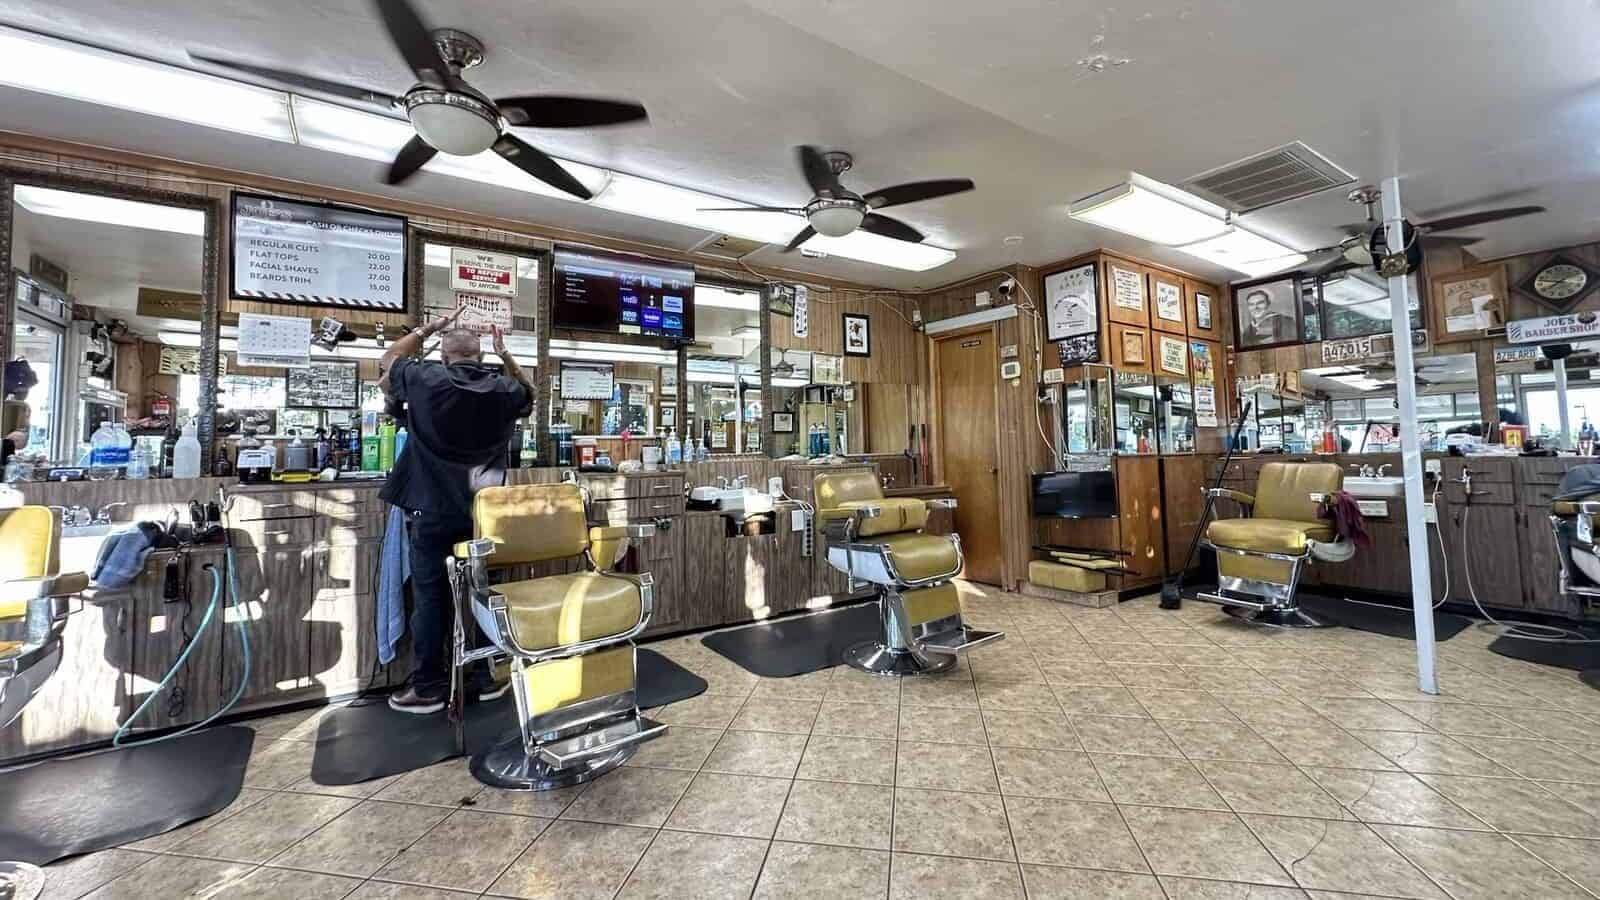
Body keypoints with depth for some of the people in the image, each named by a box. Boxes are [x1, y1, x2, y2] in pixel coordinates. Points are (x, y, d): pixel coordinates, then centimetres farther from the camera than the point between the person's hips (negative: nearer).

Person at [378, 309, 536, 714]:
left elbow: (389, 359, 14)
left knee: (430, 599, 6)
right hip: (482, 512, 3)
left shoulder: (426, 380, -7)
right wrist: (505, 356, 13)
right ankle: (482, 678, 21)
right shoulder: (504, 389, -2)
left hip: (434, 510, -2)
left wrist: (427, 329, 15)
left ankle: (428, 688, 15)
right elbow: (529, 393, 23)